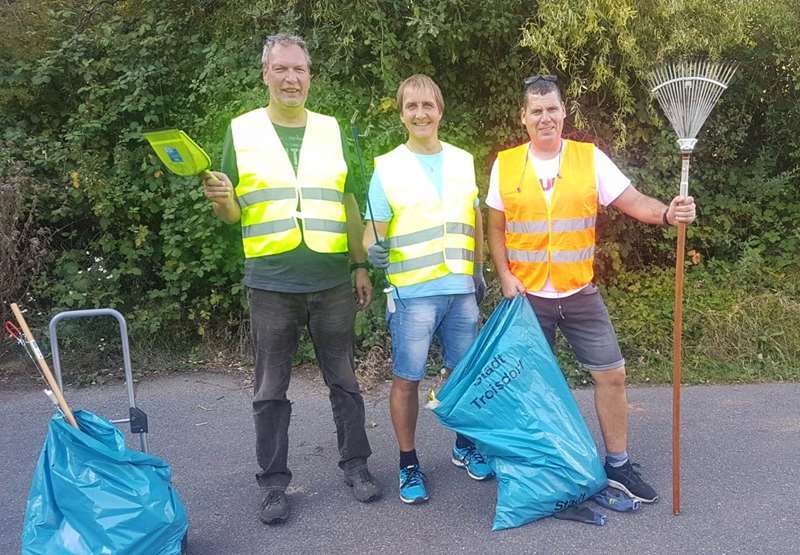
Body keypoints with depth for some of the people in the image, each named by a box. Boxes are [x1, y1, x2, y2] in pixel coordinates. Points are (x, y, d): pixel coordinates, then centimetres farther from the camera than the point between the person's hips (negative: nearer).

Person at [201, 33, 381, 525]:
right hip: (271, 284, -1)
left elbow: (348, 204, 11)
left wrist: (361, 266, 7)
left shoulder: (331, 130, 8)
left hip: (333, 281, 1)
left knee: (344, 380, 11)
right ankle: (275, 482, 22)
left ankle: (356, 464, 27)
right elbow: (233, 215, 5)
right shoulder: (242, 130, 3)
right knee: (271, 391, 8)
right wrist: (223, 201, -18)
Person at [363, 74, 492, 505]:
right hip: (413, 292, -3)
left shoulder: (463, 160, 9)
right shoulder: (387, 167, -3)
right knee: (406, 379, 3)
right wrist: (375, 252, -26)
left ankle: (464, 446, 34)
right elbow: (373, 231, -5)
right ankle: (408, 464, 19)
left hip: (461, 290, 4)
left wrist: (478, 271, 17)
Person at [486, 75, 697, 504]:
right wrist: (505, 275, -8)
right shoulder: (505, 164, -1)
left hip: (580, 294, 1)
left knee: (611, 373, 3)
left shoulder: (590, 158, -2)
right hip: (527, 296, 0)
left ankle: (618, 465, 21)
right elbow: (496, 229, 4)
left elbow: (633, 202, -7)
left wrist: (667, 213, -27)